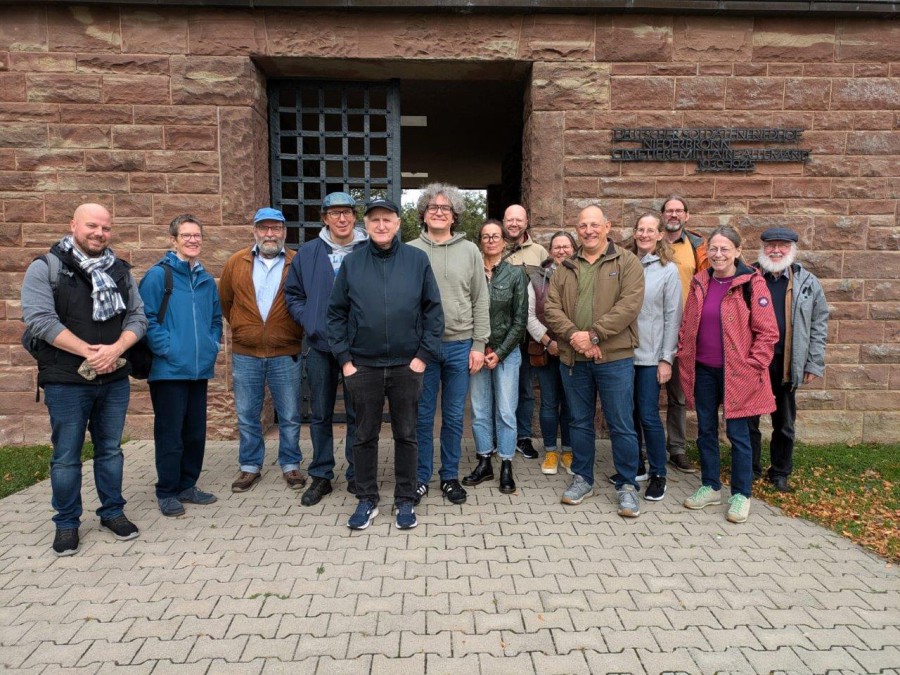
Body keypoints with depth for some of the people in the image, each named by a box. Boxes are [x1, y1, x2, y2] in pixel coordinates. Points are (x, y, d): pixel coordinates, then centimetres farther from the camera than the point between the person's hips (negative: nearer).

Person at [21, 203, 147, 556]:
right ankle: (67, 523, 22)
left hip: (114, 379, 4)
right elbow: (39, 319, -13)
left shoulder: (121, 270, 9)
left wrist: (115, 348, -13)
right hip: (66, 381, -3)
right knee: (66, 456, 7)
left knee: (111, 450, 14)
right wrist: (87, 351, -18)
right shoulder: (46, 268, -3)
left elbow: (137, 316, 5)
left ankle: (112, 511, 29)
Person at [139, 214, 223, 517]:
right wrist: (167, 348, -17)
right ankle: (167, 492, 15)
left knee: (196, 432, 13)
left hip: (200, 368, 6)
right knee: (170, 433, 1)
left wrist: (213, 345, 9)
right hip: (169, 369, -6)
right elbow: (147, 319, -12)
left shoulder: (206, 279, 13)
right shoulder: (157, 275, -7)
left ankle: (187, 485, 27)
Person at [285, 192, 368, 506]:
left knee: (357, 414, 8)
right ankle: (321, 476, 24)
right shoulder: (307, 253, 4)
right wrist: (307, 321, -1)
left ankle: (356, 474, 22)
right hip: (319, 345, 3)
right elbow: (292, 294, 12)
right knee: (320, 414, 11)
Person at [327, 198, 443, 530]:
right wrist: (344, 359, -2)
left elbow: (434, 310, 0)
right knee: (365, 436, 10)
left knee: (406, 435, 10)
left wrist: (424, 355, -6)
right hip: (363, 366, 1)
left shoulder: (417, 259, -1)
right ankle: (367, 500, 26)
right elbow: (336, 313, 4)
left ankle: (405, 500, 24)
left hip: (407, 365, -1)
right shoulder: (352, 262, 2)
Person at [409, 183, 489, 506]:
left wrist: (478, 344, -1)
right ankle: (420, 477, 22)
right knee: (422, 416, 8)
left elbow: (480, 301, 4)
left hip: (460, 346, 1)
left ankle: (450, 476, 25)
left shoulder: (470, 251, 5)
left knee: (454, 416, 10)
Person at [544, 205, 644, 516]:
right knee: (580, 422, 15)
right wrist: (574, 335, -14)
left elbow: (629, 305, -13)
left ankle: (627, 485, 18)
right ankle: (582, 478, 30)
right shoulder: (566, 268, 11)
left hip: (614, 357, -4)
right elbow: (551, 307, 2)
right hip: (573, 358, 4)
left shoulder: (627, 262, -1)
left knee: (621, 425, 3)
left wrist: (593, 334, -18)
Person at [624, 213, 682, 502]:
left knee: (649, 416, -1)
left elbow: (673, 317, -3)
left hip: (650, 355, -3)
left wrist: (667, 358, -7)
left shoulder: (668, 270, -1)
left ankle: (658, 475, 14)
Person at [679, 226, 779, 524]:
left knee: (737, 433, 4)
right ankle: (710, 487, 29)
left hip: (736, 372, -5)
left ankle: (741, 495, 20)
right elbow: (686, 324, 13)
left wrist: (753, 366, -13)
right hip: (703, 370, 5)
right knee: (705, 429, 13)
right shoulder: (700, 282, 6)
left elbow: (767, 331, -9)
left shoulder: (751, 283, -9)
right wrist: (684, 356, 6)